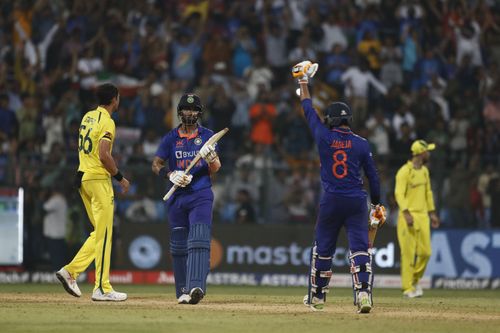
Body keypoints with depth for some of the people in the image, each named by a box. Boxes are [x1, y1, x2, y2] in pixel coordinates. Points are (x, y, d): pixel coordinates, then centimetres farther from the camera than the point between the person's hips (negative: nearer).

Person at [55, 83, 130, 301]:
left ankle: (71, 271, 5)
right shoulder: (107, 122, -13)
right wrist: (120, 177, -12)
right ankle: (102, 289, -6)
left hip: (83, 177, 9)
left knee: (101, 232, 14)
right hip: (99, 179, -9)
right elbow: (104, 155, -21)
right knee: (103, 234, -6)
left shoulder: (87, 117, 14)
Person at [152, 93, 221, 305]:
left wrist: (210, 156, -19)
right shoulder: (170, 138, 8)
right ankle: (183, 291, 14)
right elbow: (156, 165, 9)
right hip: (177, 197, 3)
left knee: (199, 240, -18)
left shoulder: (207, 136, 6)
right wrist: (170, 175, -11)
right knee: (179, 245, 6)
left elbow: (215, 169, 3)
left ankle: (196, 287, -31)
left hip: (201, 194, -2)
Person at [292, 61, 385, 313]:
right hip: (357, 202, 0)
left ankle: (317, 296, 24)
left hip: (331, 202, 0)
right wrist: (376, 204, 15)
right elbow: (373, 176, 4)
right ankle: (363, 292, -23)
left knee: (323, 250, 14)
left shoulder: (324, 137, -2)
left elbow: (308, 110, 11)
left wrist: (303, 82, 23)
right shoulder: (361, 144, 0)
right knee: (360, 248, -5)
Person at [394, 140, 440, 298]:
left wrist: (432, 213, 20)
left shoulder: (424, 171, 15)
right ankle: (408, 287, -1)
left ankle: (415, 280, 23)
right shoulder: (404, 171, -11)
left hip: (422, 216, 7)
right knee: (409, 252, -7)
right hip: (409, 216, -7)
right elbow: (399, 193, -18)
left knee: (425, 252, 3)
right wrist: (406, 213, -27)